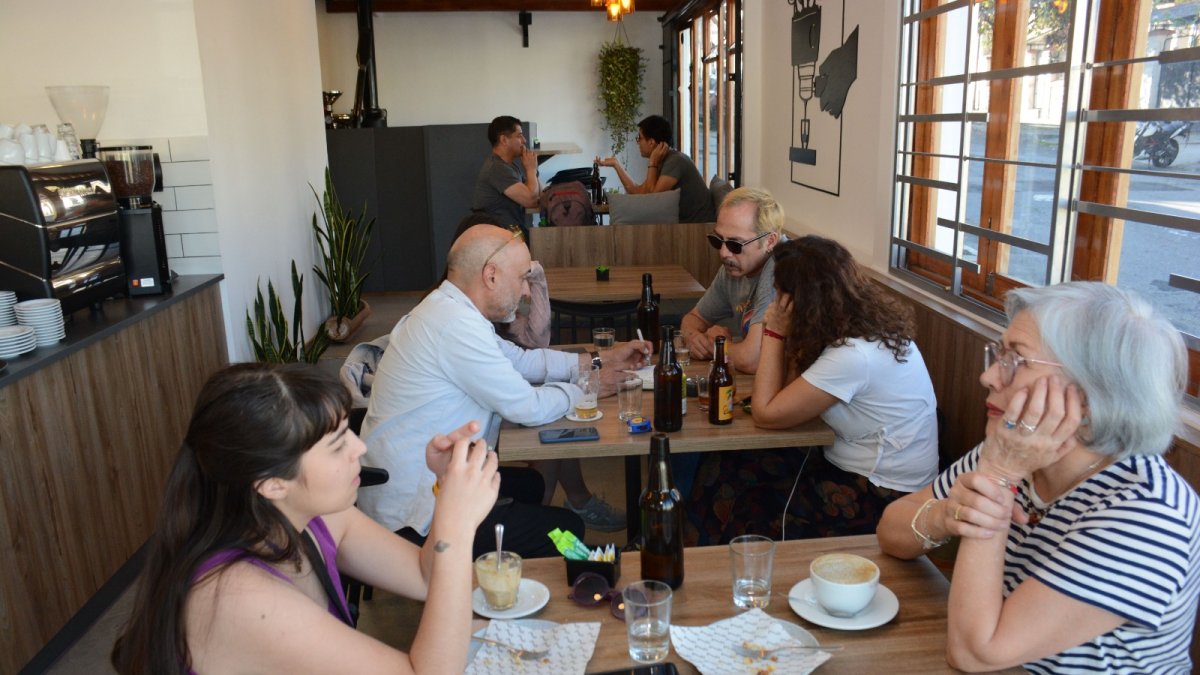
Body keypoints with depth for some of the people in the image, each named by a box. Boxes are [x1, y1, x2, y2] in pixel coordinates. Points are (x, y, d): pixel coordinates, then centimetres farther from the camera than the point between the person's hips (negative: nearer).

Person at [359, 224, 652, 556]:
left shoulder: (447, 309, 6)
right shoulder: (454, 324, -25)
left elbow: (520, 359, 16)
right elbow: (528, 408, -19)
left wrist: (599, 360, 14)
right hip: (412, 515, -10)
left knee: (529, 484, 25)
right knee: (567, 529, -4)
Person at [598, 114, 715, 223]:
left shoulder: (676, 160, -18)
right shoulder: (664, 161, 8)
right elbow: (638, 192, 8)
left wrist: (652, 163, -13)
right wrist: (616, 163, 13)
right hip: (682, 222, 8)